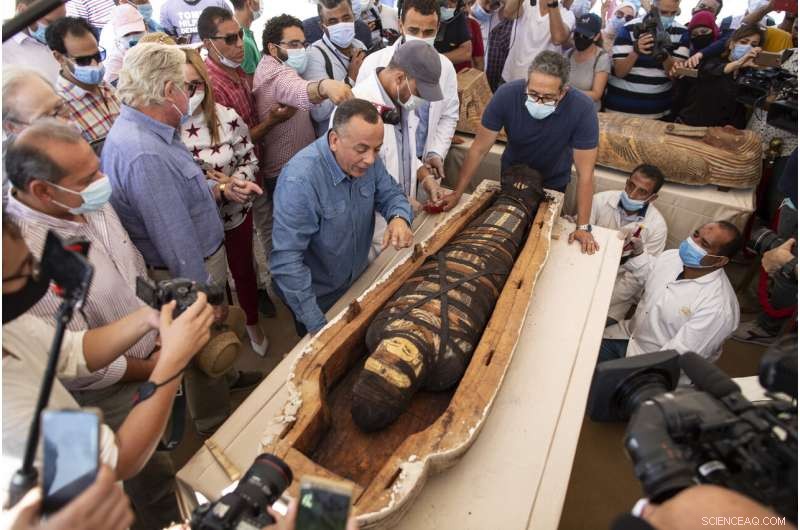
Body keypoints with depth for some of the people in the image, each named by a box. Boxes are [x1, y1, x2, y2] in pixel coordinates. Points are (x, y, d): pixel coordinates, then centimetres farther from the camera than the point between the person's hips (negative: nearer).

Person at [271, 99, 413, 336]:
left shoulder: (366, 160, -14)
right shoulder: (300, 179, -35)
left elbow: (391, 194, 0)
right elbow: (287, 260, -35)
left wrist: (399, 218, -25)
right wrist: (317, 326, -32)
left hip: (358, 281, 6)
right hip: (317, 296, -6)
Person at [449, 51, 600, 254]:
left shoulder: (582, 109, -34)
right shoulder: (506, 95, -32)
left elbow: (585, 172, -28)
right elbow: (479, 149, -23)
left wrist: (583, 226, -27)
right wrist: (457, 193, -21)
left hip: (553, 182, -1)